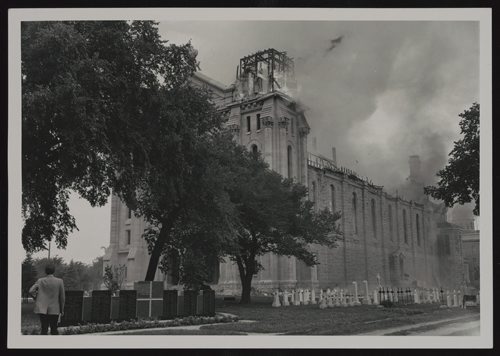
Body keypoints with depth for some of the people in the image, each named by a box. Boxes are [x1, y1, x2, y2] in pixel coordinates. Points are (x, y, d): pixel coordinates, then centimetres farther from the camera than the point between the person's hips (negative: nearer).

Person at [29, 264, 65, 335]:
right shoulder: (59, 281, -4)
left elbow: (31, 291, -10)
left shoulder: (40, 281, -2)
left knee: (44, 329, 5)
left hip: (42, 309, 1)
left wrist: (36, 299, 8)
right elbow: (62, 297, -1)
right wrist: (62, 310, 8)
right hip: (54, 310, -1)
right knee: (54, 329, 10)